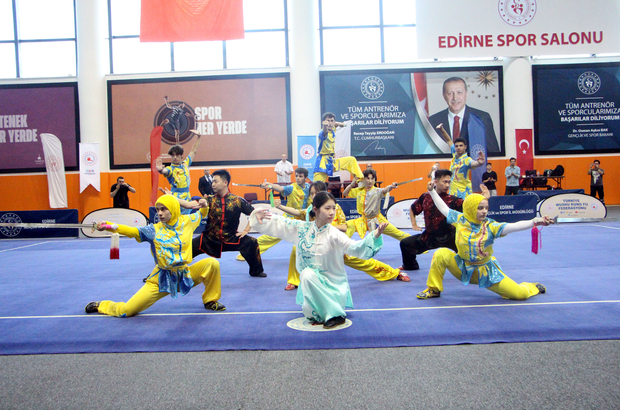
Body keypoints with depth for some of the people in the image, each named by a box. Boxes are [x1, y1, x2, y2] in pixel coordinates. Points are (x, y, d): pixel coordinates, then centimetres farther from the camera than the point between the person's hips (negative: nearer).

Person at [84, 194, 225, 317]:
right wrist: (109, 226, -31)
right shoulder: (154, 230, -6)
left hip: (186, 275, 2)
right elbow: (132, 231, -17)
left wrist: (204, 207, -3)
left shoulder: (186, 221, 0)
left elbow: (200, 215, 18)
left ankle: (210, 301, 5)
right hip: (162, 280, -2)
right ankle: (102, 306, 31)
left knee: (212, 263, -20)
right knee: (125, 311, -7)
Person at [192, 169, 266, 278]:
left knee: (251, 243, -17)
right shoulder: (209, 199, -3)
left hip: (230, 239, -1)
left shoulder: (237, 201, -5)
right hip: (209, 239, 1)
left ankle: (256, 271, 7)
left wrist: (246, 230, -4)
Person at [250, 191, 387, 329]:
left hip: (333, 285, -4)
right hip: (310, 282, 5)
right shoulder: (301, 228, -5)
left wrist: (375, 236, -47)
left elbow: (355, 247, -31)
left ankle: (335, 315, -20)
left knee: (308, 275, -29)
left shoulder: (334, 234, -16)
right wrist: (258, 216, -18)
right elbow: (277, 224, -1)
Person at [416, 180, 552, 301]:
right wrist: (432, 191, 4)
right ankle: (434, 289, -3)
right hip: (463, 269, 1)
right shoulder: (460, 220, -9)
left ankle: (532, 287, 35)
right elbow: (444, 208, 3)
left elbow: (513, 226, -28)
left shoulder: (490, 226, -15)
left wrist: (534, 222, -42)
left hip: (485, 271, -1)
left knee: (520, 294, -7)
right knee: (441, 254, -23)